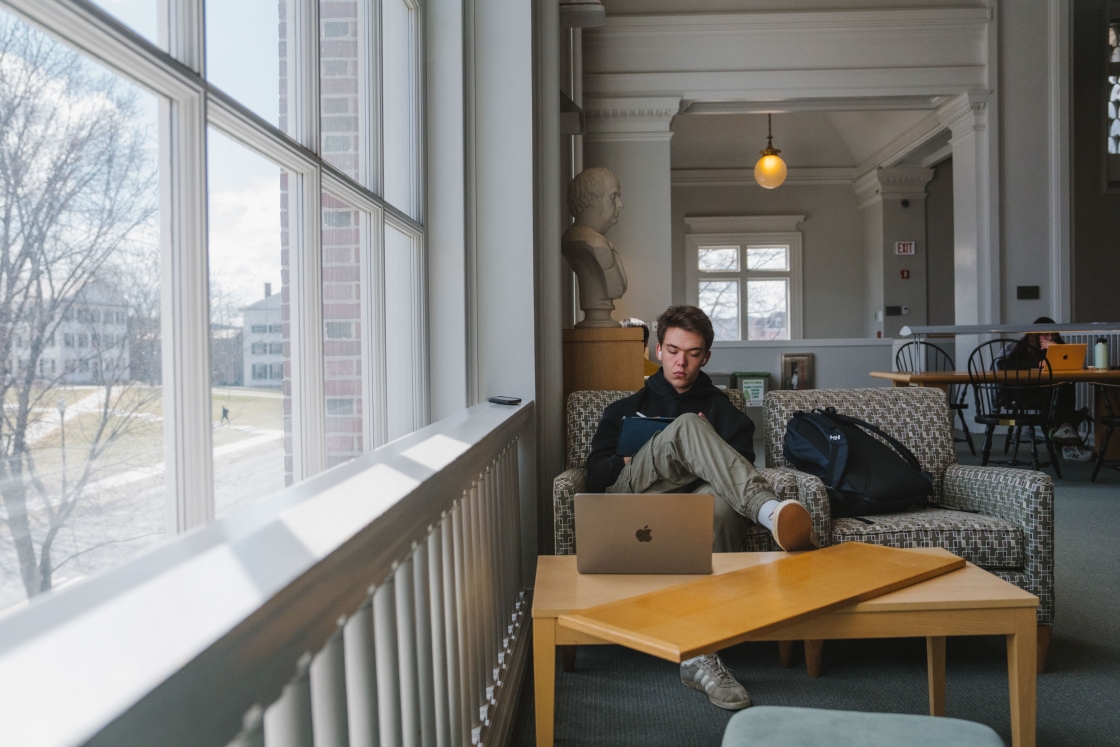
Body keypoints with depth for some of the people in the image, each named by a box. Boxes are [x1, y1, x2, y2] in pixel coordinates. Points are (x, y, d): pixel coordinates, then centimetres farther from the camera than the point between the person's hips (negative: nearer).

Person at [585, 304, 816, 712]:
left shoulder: (726, 412, 28)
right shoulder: (625, 410, 29)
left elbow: (738, 469, 13)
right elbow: (595, 477, 16)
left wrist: (700, 456, -6)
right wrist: (630, 460, -4)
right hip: (633, 496, 0)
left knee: (720, 501, -40)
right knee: (687, 426, -28)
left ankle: (700, 655, -45)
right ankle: (770, 510, -48)